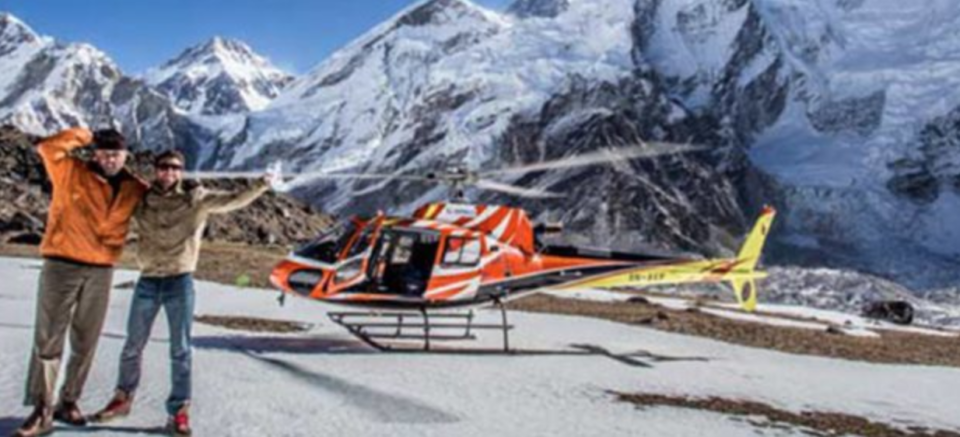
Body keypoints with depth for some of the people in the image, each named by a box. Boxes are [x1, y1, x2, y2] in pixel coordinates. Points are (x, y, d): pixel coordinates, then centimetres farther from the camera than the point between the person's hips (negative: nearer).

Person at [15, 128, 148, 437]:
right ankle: (42, 411, 1)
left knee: (85, 342, 11)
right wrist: (85, 136, -7)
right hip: (62, 266, -3)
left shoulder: (134, 189, 7)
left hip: (101, 272, 3)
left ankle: (68, 402, 25)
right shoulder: (71, 172, -2)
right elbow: (48, 147, -15)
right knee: (48, 339, -3)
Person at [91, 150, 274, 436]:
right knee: (133, 347, 15)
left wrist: (261, 186, -25)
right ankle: (123, 399, 35)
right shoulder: (141, 199, 4)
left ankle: (179, 412, 10)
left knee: (180, 350, 1)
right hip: (147, 282, 3)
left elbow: (233, 200, -12)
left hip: (180, 282, -2)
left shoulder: (196, 198, -3)